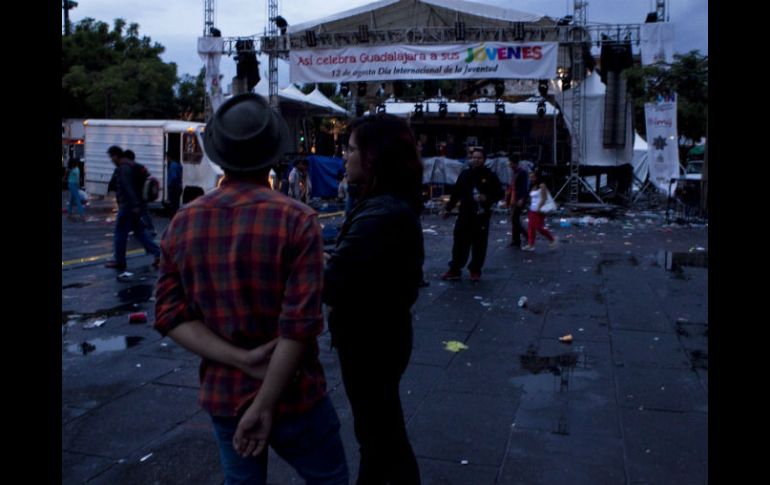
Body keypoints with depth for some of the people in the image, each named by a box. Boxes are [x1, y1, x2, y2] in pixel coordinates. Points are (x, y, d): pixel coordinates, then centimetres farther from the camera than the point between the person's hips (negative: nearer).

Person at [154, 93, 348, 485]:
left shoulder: (183, 222, -4)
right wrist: (264, 406, -15)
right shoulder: (296, 219, -17)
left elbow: (171, 316, -6)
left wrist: (242, 360, -13)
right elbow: (300, 324, -22)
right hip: (291, 393, -4)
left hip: (222, 393, 5)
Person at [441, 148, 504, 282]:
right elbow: (456, 193, 12)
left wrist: (488, 198, -16)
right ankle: (454, 270, 10)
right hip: (465, 215, 2)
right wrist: (448, 208, 8)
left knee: (479, 246, 5)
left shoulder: (490, 175, 0)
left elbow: (500, 193, 2)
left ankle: (475, 271, 18)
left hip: (482, 217, -2)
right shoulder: (464, 174, 6)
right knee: (460, 244, 3)